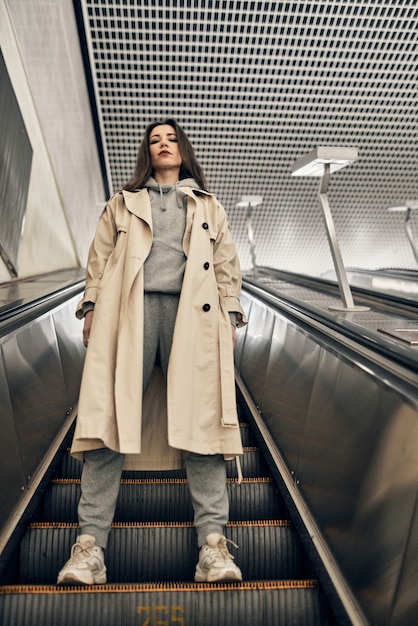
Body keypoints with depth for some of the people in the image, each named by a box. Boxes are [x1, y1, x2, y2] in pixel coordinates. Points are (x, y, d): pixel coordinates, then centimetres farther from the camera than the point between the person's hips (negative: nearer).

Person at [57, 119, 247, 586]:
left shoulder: (209, 207, 28)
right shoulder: (123, 202, 27)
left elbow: (227, 265, 19)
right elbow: (99, 256, 18)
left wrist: (230, 313, 6)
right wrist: (92, 305, 5)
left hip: (192, 313, 0)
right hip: (130, 309, 1)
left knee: (201, 419, -10)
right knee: (111, 416, -10)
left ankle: (213, 543, -7)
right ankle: (90, 543, -6)